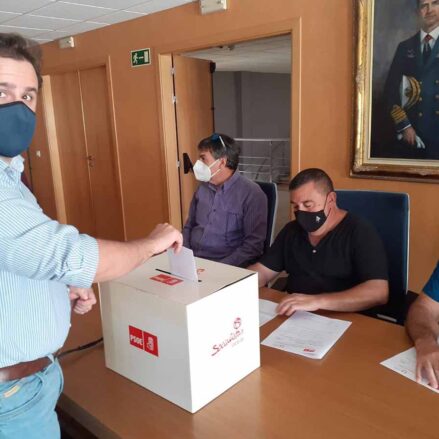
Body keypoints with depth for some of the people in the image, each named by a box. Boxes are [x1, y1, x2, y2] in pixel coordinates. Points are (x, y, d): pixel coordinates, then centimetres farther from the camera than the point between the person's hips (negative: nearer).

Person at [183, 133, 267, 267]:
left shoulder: (251, 194, -8)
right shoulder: (202, 188, 11)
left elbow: (253, 245, -11)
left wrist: (220, 267, -18)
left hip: (226, 267, -4)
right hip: (191, 261, 5)